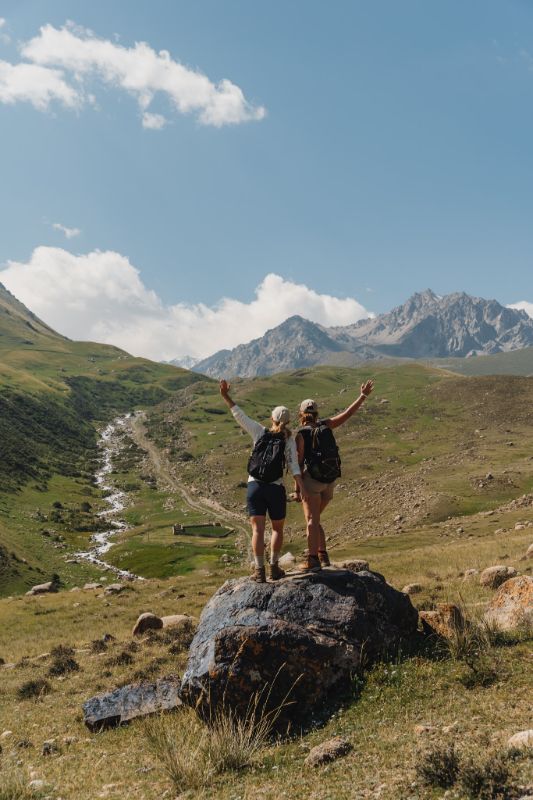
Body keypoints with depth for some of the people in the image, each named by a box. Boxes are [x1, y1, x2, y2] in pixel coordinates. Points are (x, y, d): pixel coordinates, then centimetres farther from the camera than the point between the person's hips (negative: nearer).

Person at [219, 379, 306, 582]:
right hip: (275, 489, -1)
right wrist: (301, 487, -18)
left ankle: (259, 571, -4)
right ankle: (274, 568, 15)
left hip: (254, 486, 1)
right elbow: (294, 466, -13)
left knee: (258, 529, 0)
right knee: (277, 529, 17)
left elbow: (239, 415, 1)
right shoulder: (289, 440, -2)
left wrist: (225, 396, 4)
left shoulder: (260, 432, 2)